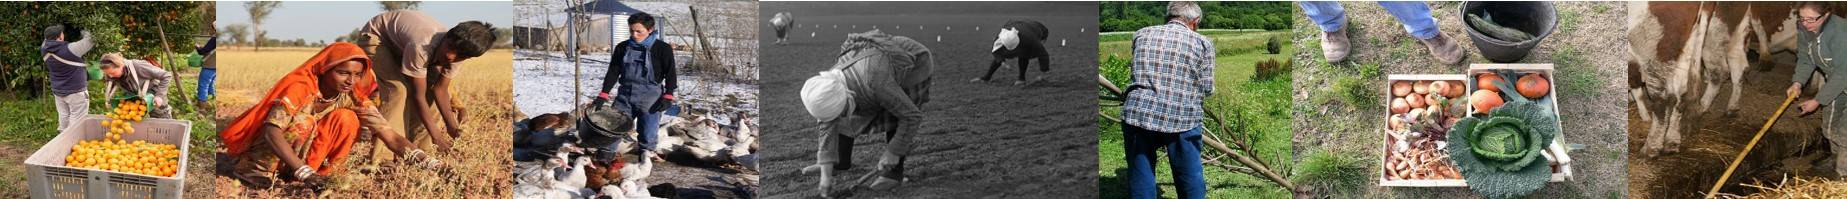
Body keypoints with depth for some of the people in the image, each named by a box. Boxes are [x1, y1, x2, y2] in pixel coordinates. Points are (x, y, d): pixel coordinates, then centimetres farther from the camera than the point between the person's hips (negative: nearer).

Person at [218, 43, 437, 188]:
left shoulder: (353, 98, -10)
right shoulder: (300, 88, -25)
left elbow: (389, 134, -18)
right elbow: (272, 131, -36)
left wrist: (426, 162, -35)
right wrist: (305, 172, -48)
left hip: (304, 155, 4)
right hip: (264, 152, -4)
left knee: (347, 119, -18)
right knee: (304, 122, -32)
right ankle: (262, 172, -20)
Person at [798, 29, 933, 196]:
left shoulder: (876, 83, -45)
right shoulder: (828, 86, -25)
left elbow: (912, 117, -34)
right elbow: (828, 129, -15)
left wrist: (893, 152, -29)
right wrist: (826, 173, -20)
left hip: (914, 62, -6)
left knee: (892, 119, -21)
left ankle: (895, 172, -8)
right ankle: (840, 162, 17)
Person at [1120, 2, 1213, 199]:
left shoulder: (1142, 34, 14)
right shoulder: (1202, 42, 6)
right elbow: (1207, 88, 6)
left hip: (1137, 114, 2)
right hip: (1182, 119, -2)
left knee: (1141, 182, 9)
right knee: (1190, 179, 12)